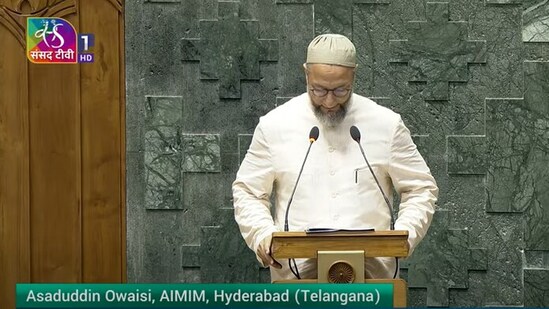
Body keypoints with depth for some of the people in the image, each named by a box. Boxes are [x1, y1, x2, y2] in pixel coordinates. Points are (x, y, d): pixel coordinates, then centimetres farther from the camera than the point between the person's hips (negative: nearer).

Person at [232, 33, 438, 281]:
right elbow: (247, 192, 15)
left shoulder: (387, 124, 8)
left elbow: (421, 189, 15)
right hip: (297, 269, 0)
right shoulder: (274, 126, 7)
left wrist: (404, 235, -3)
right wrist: (262, 235, -3)